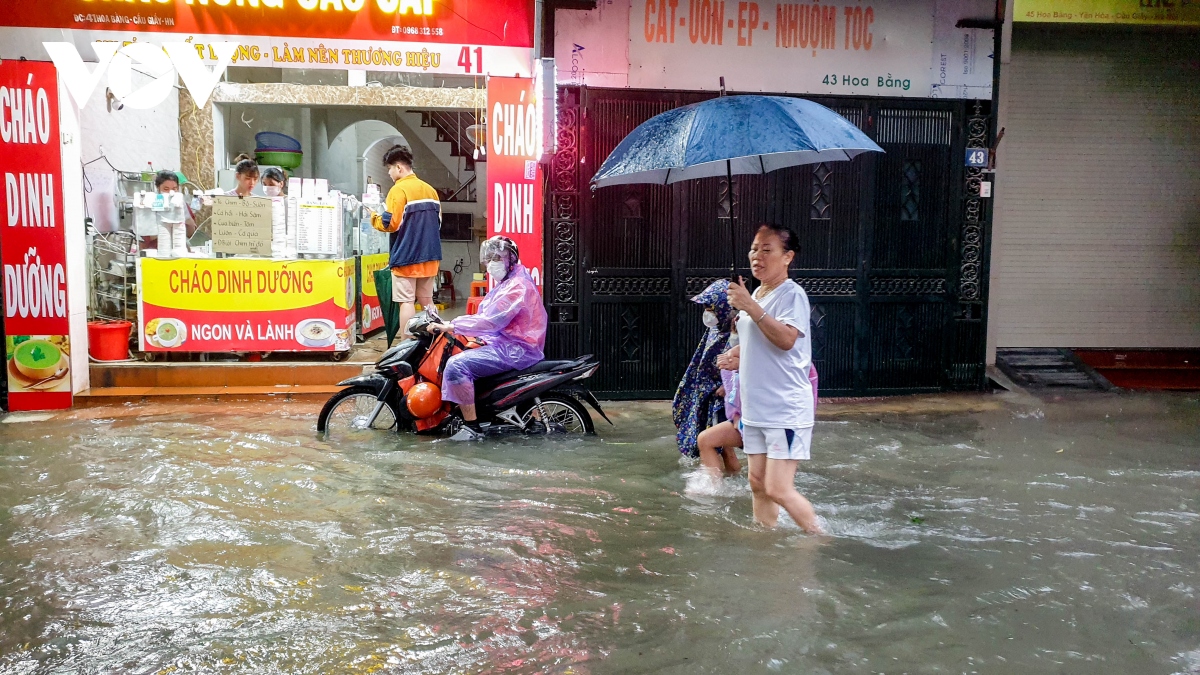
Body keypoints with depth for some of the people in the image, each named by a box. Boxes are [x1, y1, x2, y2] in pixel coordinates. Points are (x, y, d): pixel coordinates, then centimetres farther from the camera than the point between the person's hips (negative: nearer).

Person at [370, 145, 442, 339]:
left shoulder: (399, 190, -11)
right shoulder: (430, 190, 11)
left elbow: (390, 223, -16)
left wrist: (374, 219, 1)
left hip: (406, 256, -7)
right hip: (429, 256, 7)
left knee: (406, 301, -3)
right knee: (427, 301, 13)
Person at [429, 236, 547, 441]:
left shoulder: (517, 286, -16)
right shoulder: (507, 283, 19)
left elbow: (490, 321, -24)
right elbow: (487, 317, 16)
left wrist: (451, 326, -23)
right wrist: (449, 325, 5)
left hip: (516, 349, -12)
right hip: (506, 342, 12)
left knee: (456, 365, -23)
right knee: (455, 353, 22)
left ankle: (472, 427, -20)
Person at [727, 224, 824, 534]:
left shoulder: (792, 294, -13)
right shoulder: (756, 294, 14)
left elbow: (786, 339, -30)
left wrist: (751, 307, -31)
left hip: (786, 411, -9)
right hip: (756, 409, 9)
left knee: (779, 489, -10)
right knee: (758, 483, 13)